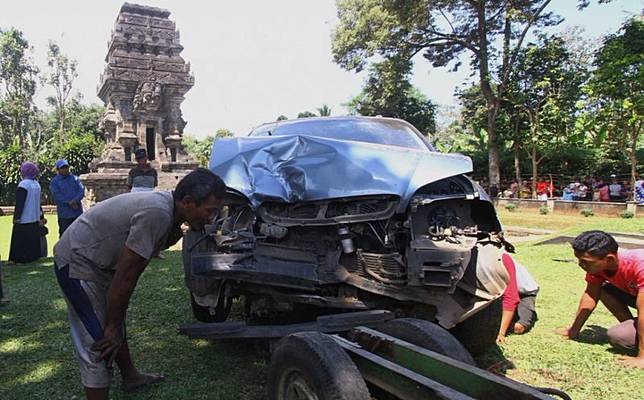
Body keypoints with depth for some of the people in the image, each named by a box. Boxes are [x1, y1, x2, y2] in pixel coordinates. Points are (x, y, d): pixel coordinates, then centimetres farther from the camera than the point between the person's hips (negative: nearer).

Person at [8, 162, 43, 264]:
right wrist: (40, 214, 22)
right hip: (35, 219, 7)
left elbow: (19, 203, -17)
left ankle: (18, 258, 4)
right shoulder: (37, 184, 8)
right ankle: (34, 256, 16)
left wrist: (16, 217, -13)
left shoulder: (23, 184, -15)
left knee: (20, 241, 1)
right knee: (33, 240, 12)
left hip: (24, 219, -7)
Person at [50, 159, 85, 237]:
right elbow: (57, 196, -9)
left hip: (78, 212, 3)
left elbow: (82, 190, 0)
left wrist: (75, 200, -17)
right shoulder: (54, 181, 3)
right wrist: (69, 203, -18)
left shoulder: (75, 178, 12)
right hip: (64, 214, -3)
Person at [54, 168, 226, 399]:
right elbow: (125, 276, -26)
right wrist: (112, 327, -17)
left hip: (98, 263, 10)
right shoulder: (156, 215, -32)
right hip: (77, 262, -10)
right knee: (99, 346, -7)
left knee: (116, 324, 23)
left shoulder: (167, 207, -3)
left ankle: (130, 377, 42)